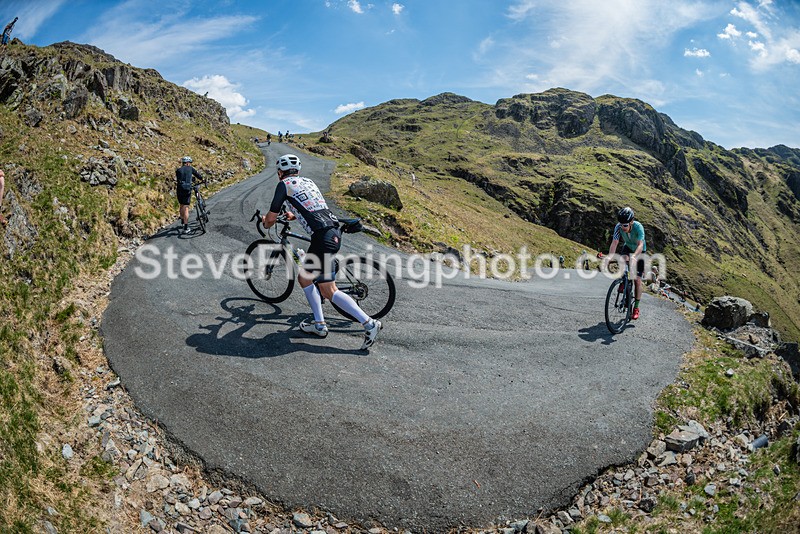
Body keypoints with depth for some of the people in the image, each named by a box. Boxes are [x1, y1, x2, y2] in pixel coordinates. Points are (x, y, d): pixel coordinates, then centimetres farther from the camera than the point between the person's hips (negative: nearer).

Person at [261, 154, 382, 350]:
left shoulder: (284, 184, 4)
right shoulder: (308, 182, 26)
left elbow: (272, 217, 5)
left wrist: (265, 223, 29)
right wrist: (294, 215, 58)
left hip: (323, 238, -8)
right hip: (334, 232, 9)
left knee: (328, 290, -5)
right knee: (304, 277, 21)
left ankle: (369, 323, -10)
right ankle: (319, 324, 22)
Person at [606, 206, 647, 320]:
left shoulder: (638, 227, -35)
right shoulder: (618, 227, -27)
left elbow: (640, 245, -44)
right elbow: (614, 243, -33)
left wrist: (634, 256, -62)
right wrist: (609, 257, -49)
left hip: (639, 251, -2)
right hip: (628, 247, 2)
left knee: (637, 279, -7)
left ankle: (636, 308, 5)